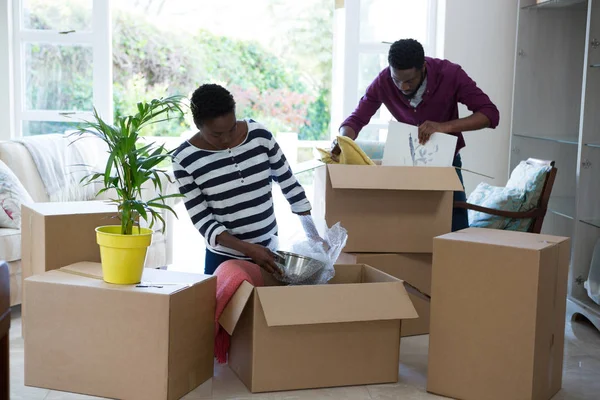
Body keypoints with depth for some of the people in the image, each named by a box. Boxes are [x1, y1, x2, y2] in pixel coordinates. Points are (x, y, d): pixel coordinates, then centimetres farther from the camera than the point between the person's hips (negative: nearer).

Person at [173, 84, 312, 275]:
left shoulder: (259, 135, -7)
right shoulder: (185, 159, -14)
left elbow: (289, 184, 4)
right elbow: (202, 221, -13)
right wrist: (248, 248, -24)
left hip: (269, 250, 3)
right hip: (223, 258, -2)